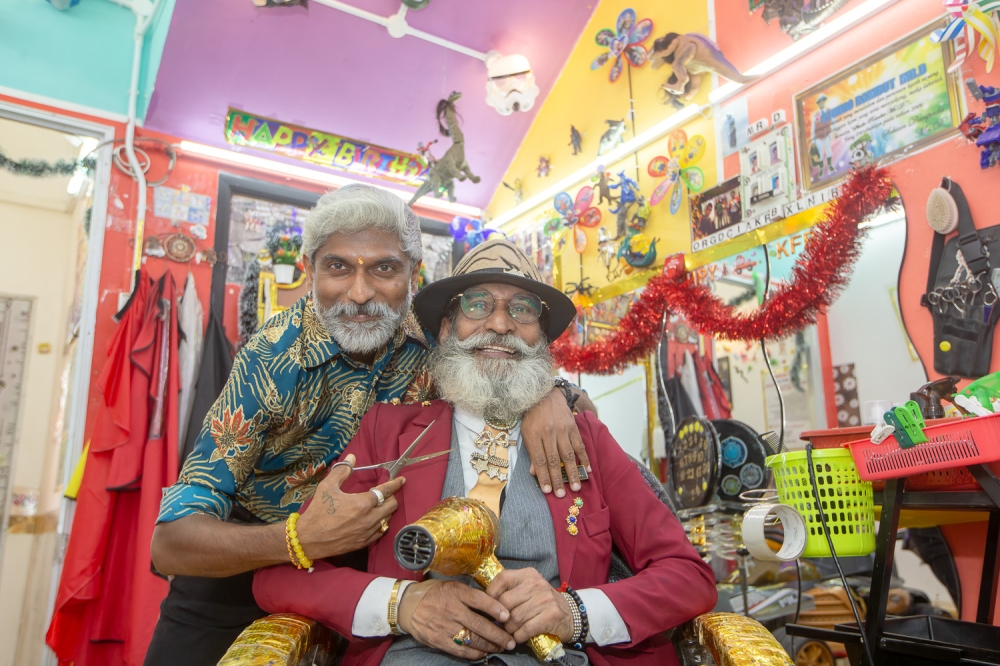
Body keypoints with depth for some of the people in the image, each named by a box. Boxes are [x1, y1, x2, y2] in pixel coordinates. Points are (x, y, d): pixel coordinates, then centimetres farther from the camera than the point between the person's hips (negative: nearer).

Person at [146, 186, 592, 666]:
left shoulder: (428, 335, -16)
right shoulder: (269, 363, -27)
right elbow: (171, 542, -28)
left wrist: (545, 392, -26)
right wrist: (302, 538, -46)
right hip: (248, 559, -2)